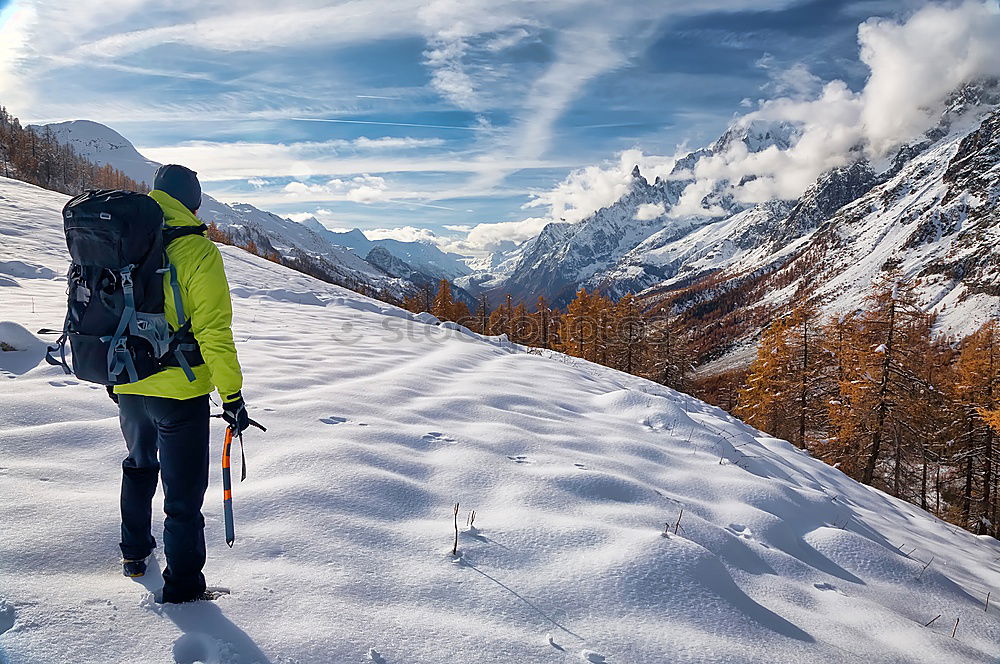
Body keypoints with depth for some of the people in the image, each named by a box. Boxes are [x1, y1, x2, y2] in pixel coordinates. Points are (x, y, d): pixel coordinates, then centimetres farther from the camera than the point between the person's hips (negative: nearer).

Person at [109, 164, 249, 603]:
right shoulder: (197, 250, -16)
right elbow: (214, 332, -19)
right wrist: (232, 395, -12)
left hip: (127, 386, 6)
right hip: (180, 390, -6)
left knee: (139, 466, 28)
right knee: (184, 488, 6)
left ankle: (134, 553, 43)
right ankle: (182, 585, 16)